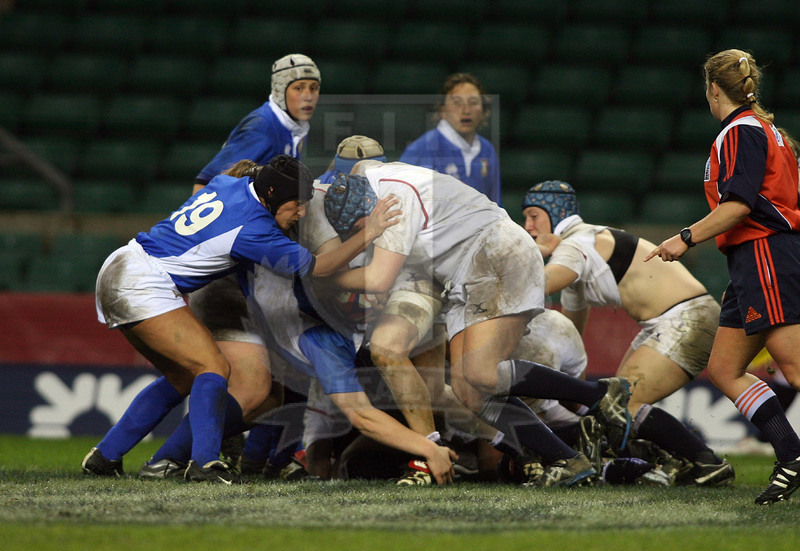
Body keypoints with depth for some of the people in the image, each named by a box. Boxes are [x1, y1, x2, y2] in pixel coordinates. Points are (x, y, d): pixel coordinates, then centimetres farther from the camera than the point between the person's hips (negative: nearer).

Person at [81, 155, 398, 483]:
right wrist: (367, 236, -7)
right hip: (143, 285, -10)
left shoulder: (228, 184, 8)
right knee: (213, 368, -13)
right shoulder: (253, 228, -16)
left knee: (183, 378, 17)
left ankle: (104, 456, 21)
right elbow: (315, 268, -8)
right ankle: (204, 461, -25)